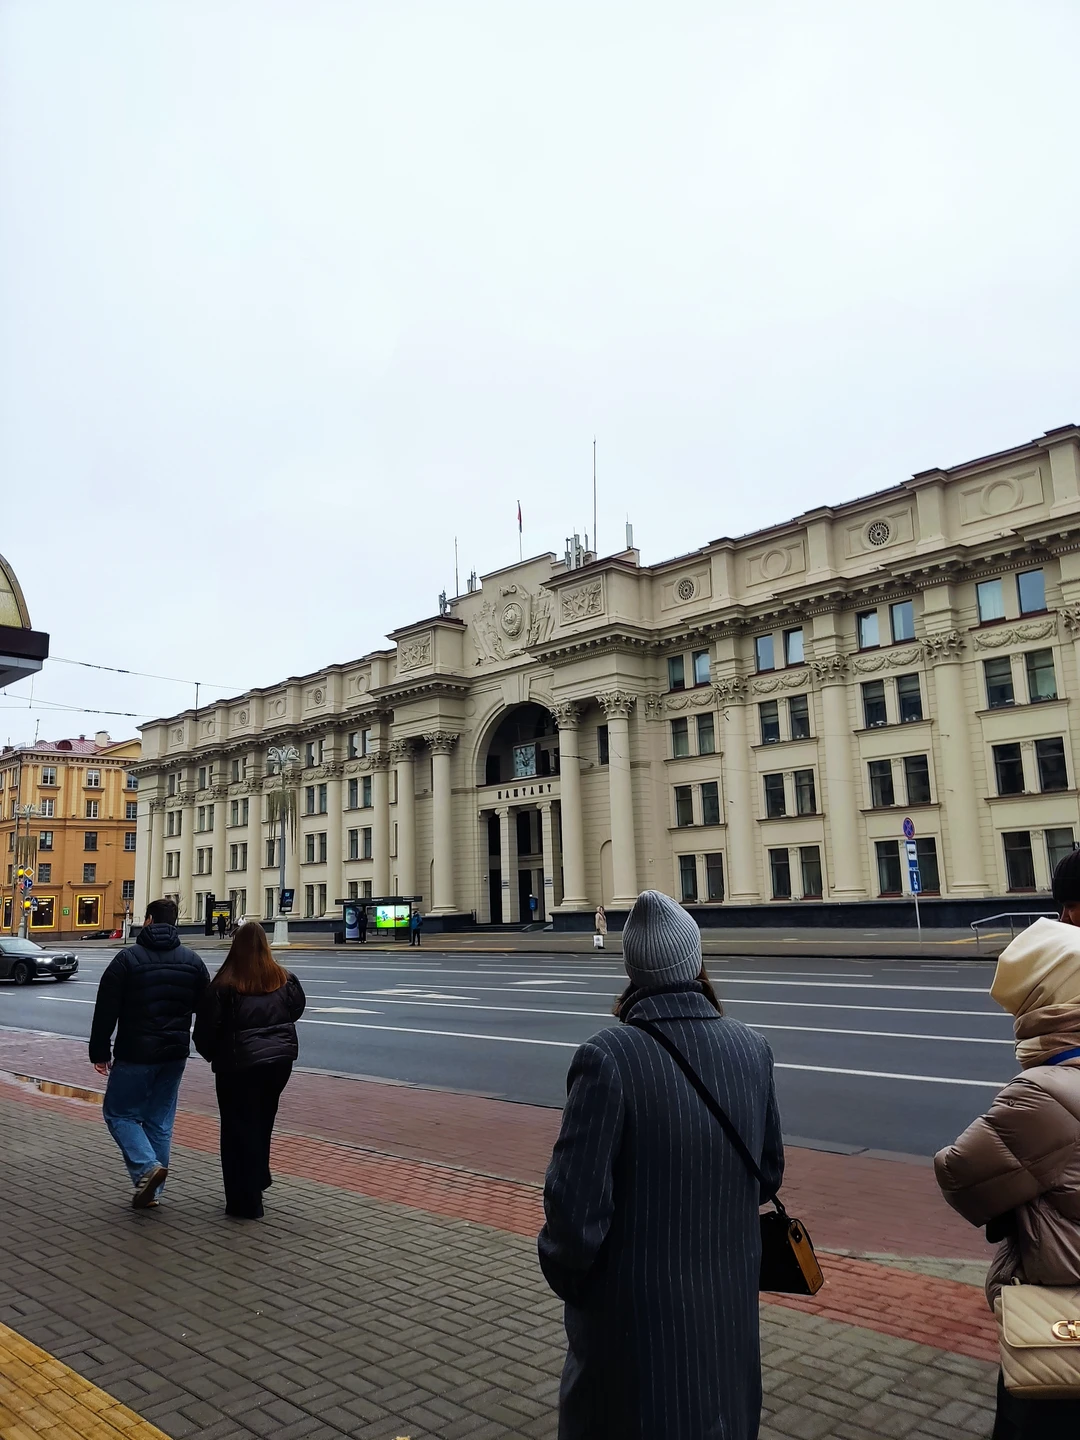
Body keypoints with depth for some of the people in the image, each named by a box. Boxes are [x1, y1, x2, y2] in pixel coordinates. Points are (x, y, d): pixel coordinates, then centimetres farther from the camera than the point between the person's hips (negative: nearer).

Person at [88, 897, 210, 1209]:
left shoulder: (127, 958, -9)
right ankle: (152, 1190, 14)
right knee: (160, 1120, 13)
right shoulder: (192, 961, 5)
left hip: (135, 1054, -4)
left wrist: (99, 1051, -1)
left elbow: (105, 1011, -8)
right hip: (175, 1054, 5)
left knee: (118, 1112, 10)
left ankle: (146, 1167, -9)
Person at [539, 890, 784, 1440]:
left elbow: (576, 1205, -24)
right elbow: (769, 1172, 3)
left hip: (636, 1319, -4)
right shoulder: (751, 1050, -10)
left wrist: (565, 1276, -4)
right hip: (730, 1309, 4)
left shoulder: (608, 1057, -26)